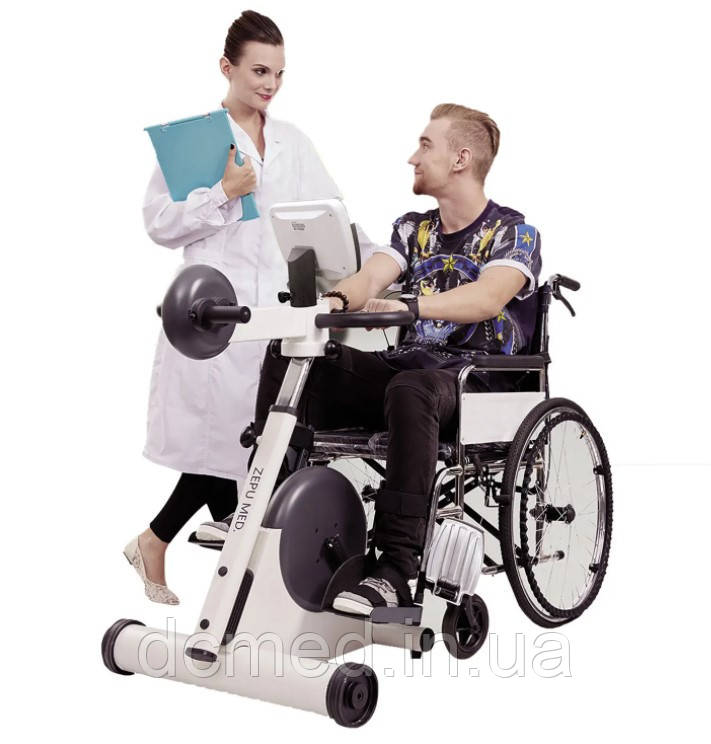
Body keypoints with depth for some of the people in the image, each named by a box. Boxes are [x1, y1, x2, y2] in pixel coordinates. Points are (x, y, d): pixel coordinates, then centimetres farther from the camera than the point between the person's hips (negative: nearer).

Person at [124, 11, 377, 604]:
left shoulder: (293, 143, 17)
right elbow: (160, 223, -3)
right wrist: (223, 193, -12)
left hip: (275, 309, 5)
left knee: (240, 437, 3)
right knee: (226, 434, -6)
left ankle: (155, 544, 23)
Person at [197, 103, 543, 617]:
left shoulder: (514, 232, -3)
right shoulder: (412, 228, 16)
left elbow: (488, 297, -23)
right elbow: (370, 278, -1)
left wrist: (411, 303, -40)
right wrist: (335, 300, -25)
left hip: (479, 380, -6)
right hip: (407, 363, 6)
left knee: (410, 389, -41)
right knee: (288, 364, -10)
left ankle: (399, 569, -39)